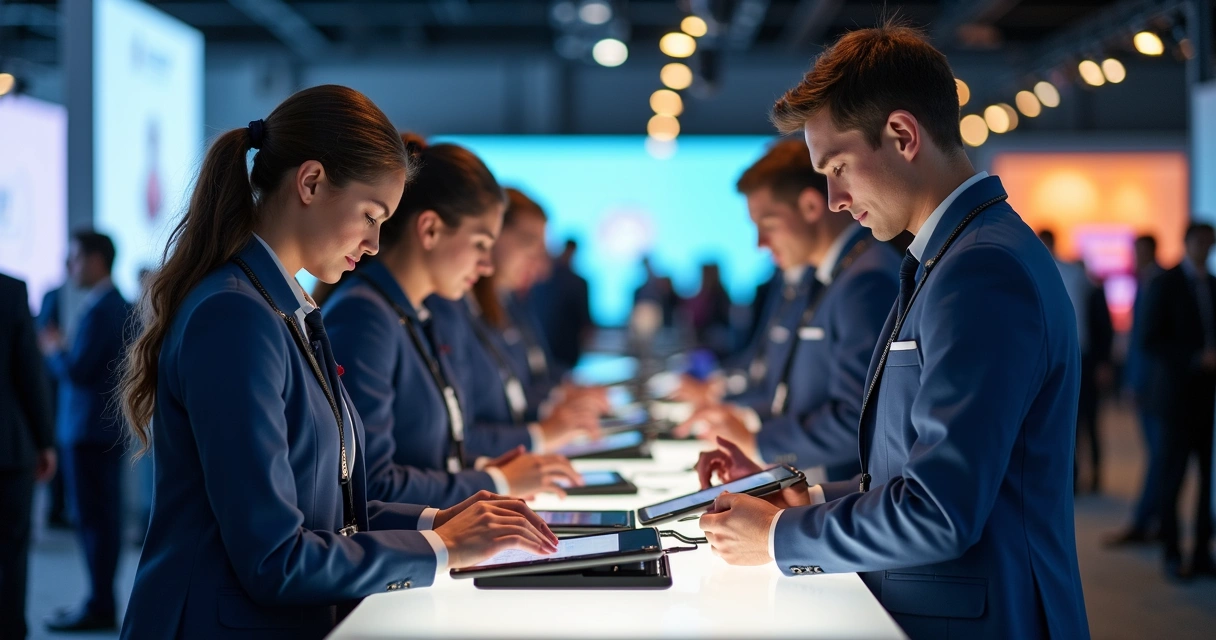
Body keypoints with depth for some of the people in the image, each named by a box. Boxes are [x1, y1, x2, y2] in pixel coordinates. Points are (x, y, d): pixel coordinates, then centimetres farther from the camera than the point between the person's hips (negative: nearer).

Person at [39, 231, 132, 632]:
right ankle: (102, 600, 18)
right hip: (109, 423, 10)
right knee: (103, 515, 12)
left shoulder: (99, 310, -17)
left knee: (93, 517, -5)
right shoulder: (119, 305, 13)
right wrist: (63, 351, 13)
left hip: (89, 427, -10)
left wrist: (53, 349, -3)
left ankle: (99, 608, -2)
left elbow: (77, 370, -20)